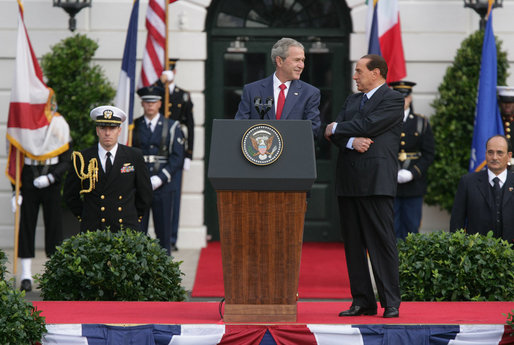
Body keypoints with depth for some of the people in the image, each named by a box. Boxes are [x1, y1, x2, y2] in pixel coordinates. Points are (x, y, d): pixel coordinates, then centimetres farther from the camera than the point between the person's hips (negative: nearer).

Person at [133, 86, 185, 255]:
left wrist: (160, 178, -11)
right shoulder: (133, 126, 10)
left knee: (163, 231, 1)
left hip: (164, 185, -1)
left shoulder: (172, 126, 6)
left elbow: (177, 157, 0)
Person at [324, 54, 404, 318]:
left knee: (382, 241, -8)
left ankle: (391, 303, -5)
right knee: (353, 243, 6)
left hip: (376, 181, -7)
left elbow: (368, 125, -14)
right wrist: (351, 141, -12)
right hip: (348, 182, 7)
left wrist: (337, 128, 1)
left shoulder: (393, 100, -2)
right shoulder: (352, 100, 21)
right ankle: (362, 301, 11)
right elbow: (332, 133, 9)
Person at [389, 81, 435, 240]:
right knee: (391, 230, -1)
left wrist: (412, 173, -11)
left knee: (411, 229, 2)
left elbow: (428, 154, 4)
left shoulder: (421, 123, 9)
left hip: (413, 186, 1)